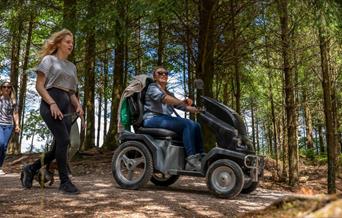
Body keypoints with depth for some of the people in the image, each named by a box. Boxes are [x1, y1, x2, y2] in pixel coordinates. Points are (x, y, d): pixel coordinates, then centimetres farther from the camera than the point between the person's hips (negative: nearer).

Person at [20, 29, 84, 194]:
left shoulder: (71, 66, 23)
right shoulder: (49, 60, 5)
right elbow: (39, 86, -4)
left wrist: (78, 105, 4)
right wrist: (52, 103, -18)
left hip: (66, 106, 7)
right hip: (51, 103, -7)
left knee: (61, 144, 2)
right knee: (64, 140, -18)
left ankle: (31, 169, 20)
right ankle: (64, 182, -9)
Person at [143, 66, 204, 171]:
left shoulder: (169, 93, 26)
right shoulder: (152, 87, 2)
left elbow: (178, 104, 9)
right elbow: (164, 98, -20)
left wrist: (186, 102, -16)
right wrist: (185, 106, -29)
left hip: (166, 119, 8)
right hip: (153, 119, -8)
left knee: (196, 126, -9)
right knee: (188, 124, -26)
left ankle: (201, 157, -14)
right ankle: (191, 161, -33)